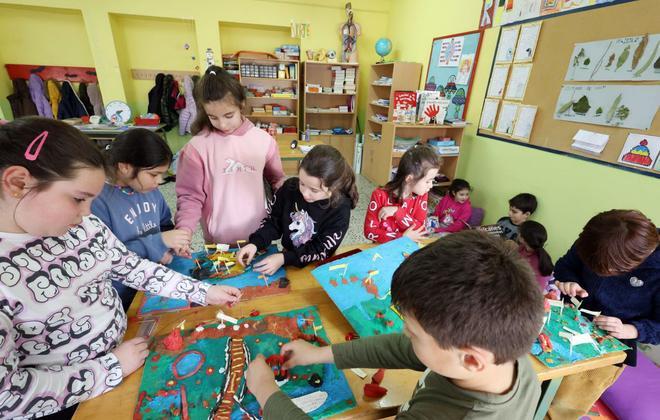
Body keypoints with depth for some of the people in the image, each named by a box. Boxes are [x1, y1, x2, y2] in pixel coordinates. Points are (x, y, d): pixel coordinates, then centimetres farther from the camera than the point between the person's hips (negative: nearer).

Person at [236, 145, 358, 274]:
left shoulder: (340, 209, -20)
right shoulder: (290, 187, -10)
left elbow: (323, 250, -17)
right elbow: (273, 220, 1)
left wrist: (285, 258, -26)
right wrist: (255, 243, -15)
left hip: (316, 268, -3)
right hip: (286, 257, 3)